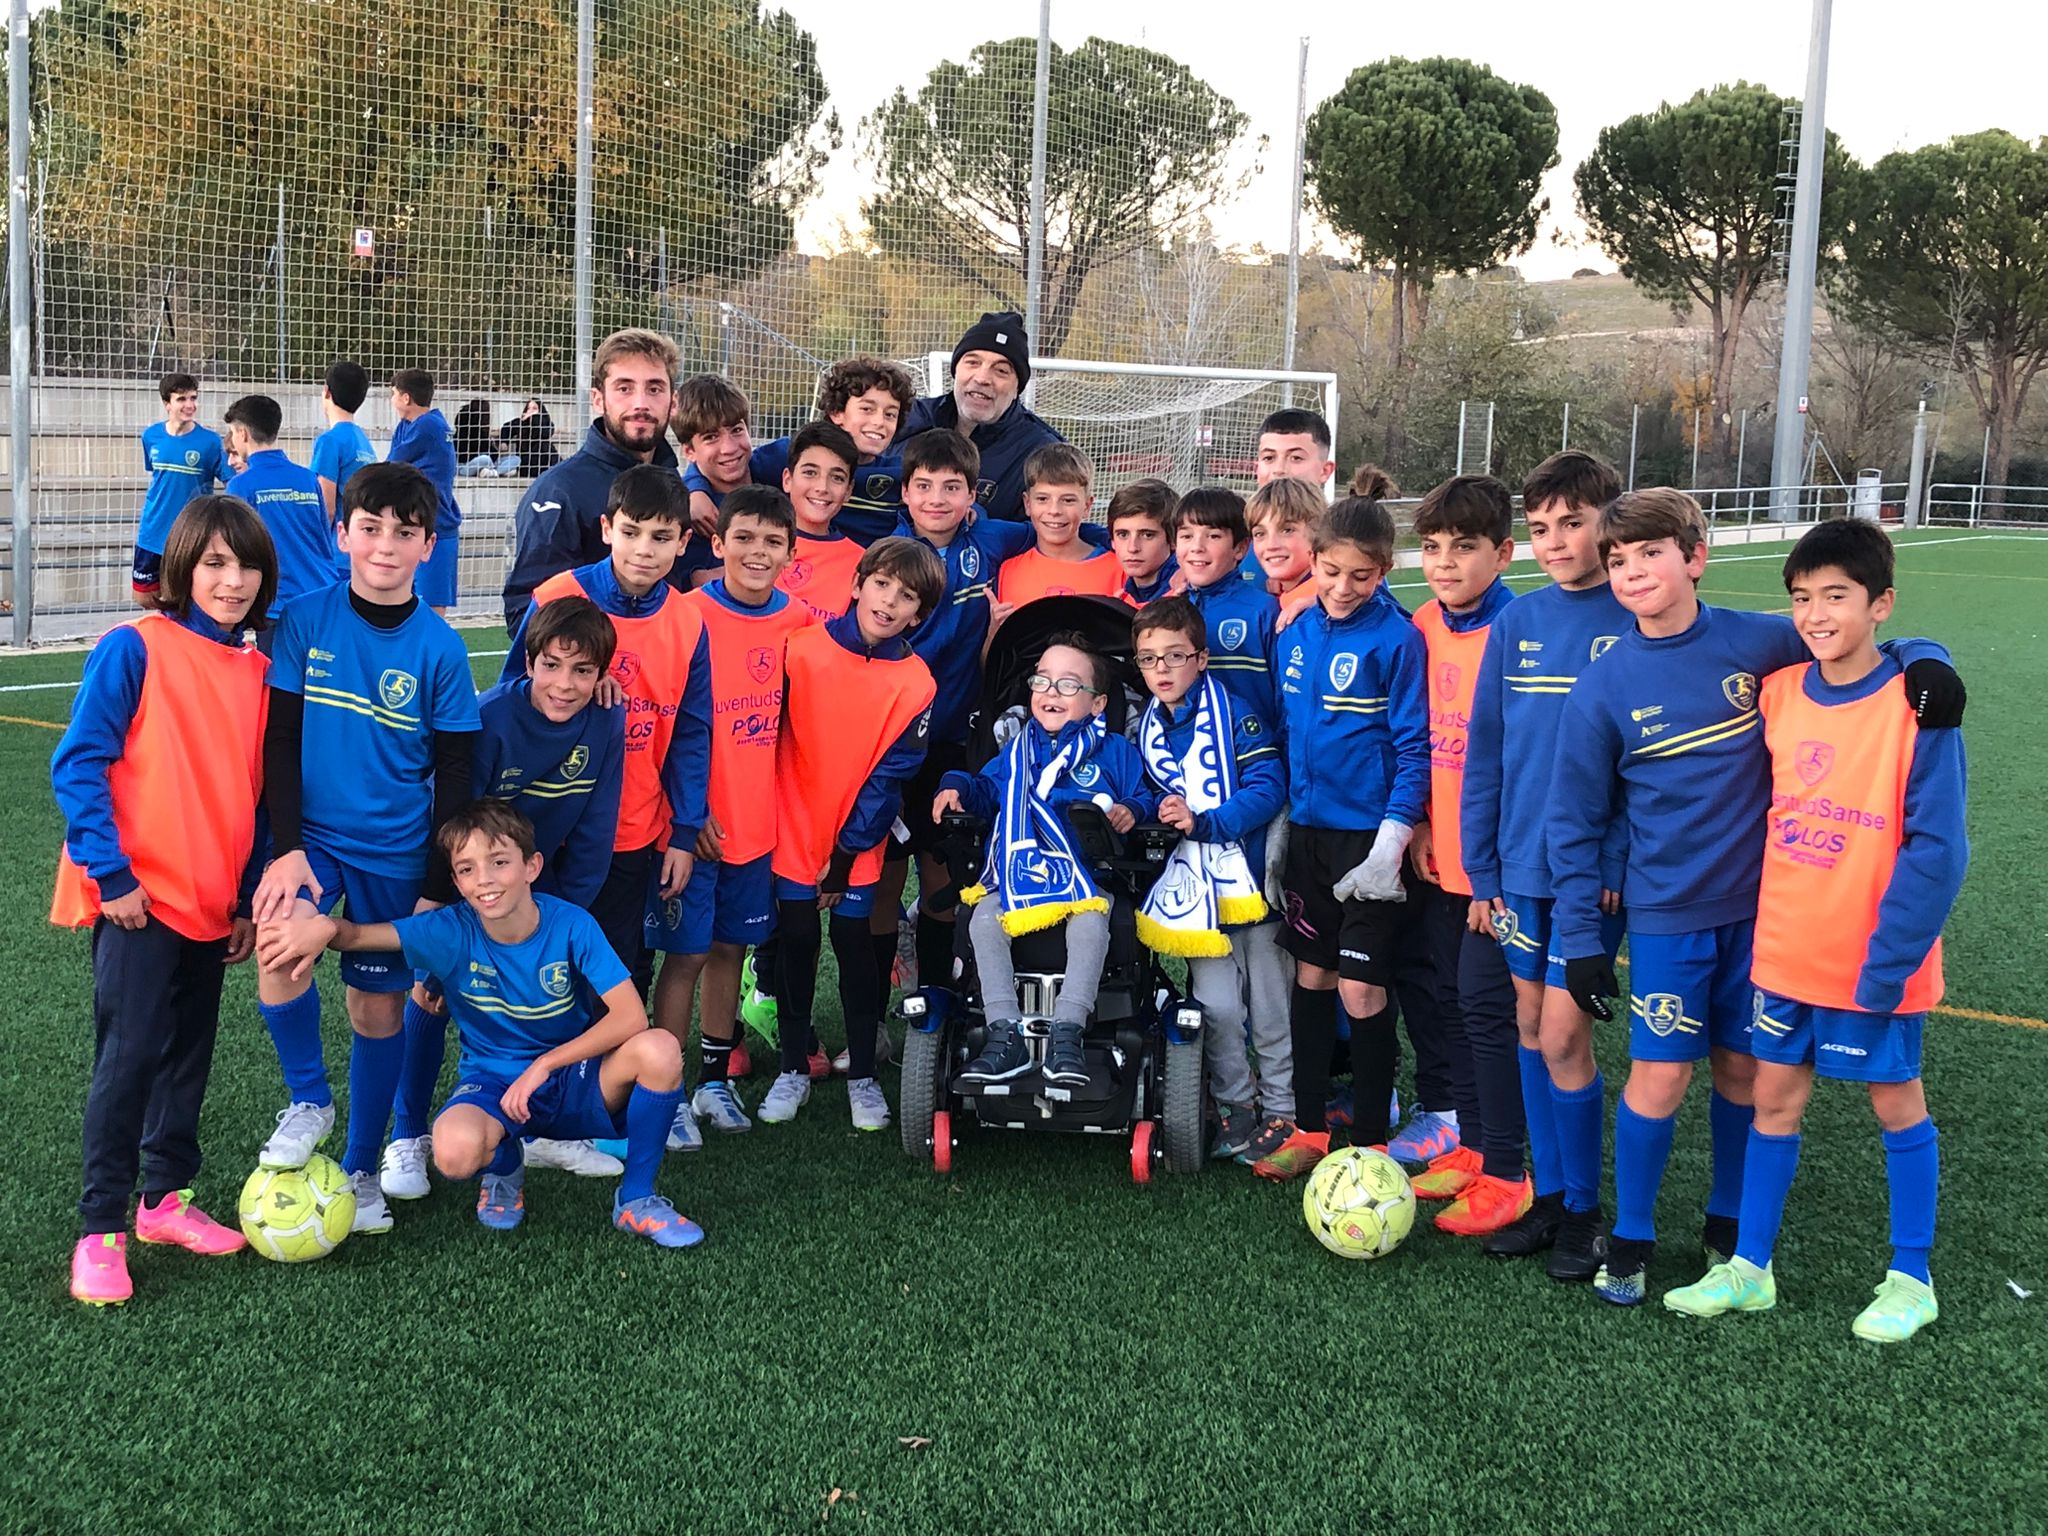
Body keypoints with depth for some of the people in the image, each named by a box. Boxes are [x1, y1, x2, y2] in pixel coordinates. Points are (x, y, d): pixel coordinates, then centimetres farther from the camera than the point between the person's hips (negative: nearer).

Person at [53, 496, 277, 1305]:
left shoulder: (257, 669, 7)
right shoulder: (133, 648, -10)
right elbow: (78, 764, -11)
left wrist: (250, 898, 11)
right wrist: (110, 874, -16)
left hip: (213, 902, 6)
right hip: (139, 900, -6)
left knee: (188, 1056, 13)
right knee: (129, 1055, -6)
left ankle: (166, 1198, 28)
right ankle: (100, 1230, 5)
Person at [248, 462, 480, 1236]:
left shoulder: (439, 648, -7)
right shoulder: (305, 620, -6)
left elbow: (454, 775, -1)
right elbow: (279, 741, -3)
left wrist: (439, 889, -2)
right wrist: (286, 847, -13)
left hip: (396, 852, 1)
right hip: (311, 832, 0)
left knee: (380, 1006, 8)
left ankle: (362, 1170, 28)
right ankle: (309, 1098, 0)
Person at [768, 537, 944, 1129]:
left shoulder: (915, 684, -8)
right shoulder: (803, 648, -8)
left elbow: (888, 779, -6)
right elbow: (771, 735, 0)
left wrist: (846, 855, -8)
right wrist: (766, 816, -2)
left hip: (857, 844, 0)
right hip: (794, 832, 0)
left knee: (854, 946, 4)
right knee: (796, 943, 6)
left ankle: (862, 1075, 18)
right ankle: (794, 1065, 22)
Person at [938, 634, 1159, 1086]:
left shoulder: (1115, 752, 12)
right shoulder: (1018, 750, 21)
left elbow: (1146, 798, 12)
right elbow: (987, 788, 27)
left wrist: (1132, 810, -10)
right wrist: (957, 788, 7)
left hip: (1088, 871, -3)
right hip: (1018, 871, 3)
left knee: (1090, 920, -36)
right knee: (984, 919, -26)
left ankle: (1068, 1034, -34)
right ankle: (1006, 1034, -26)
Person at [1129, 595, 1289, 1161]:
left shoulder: (1233, 716, -6)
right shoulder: (1145, 733, 10)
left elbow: (1269, 787, -14)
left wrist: (1203, 822, -21)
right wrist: (1151, 817, -3)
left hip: (1251, 877, -3)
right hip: (1195, 886, 3)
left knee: (1270, 1003, 6)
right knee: (1216, 1006, -4)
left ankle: (1281, 1107, 21)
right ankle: (1236, 1104, 16)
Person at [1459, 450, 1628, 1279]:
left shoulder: (1642, 622, -8)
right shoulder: (1515, 623, 4)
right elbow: (1485, 750, 6)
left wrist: (1624, 860, -14)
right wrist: (1482, 868, 3)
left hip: (1596, 866, -5)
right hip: (1522, 863, 5)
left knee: (1561, 1033, -4)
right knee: (1530, 1024, 12)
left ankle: (1582, 1211, 14)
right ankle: (1547, 1194, 27)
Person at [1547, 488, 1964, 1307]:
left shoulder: (1760, 642, -6)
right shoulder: (1602, 688, -6)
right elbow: (1575, 822, 0)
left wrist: (1924, 660, -16)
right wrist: (1579, 936, -3)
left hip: (1759, 904, 2)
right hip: (1666, 913, -1)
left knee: (1742, 1069, 11)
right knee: (1661, 1077, -2)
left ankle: (1727, 1223, 33)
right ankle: (1630, 1241, 18)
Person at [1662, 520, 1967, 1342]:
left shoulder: (1916, 707, -16)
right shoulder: (1777, 694, -1)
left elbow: (1935, 849, -16)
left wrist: (1887, 960, -18)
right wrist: (1754, 920, 4)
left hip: (1875, 962, -4)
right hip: (1782, 951, 5)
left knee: (1897, 1103, 11)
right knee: (1774, 1098, 12)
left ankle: (1910, 1281, 26)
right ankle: (1750, 1268, 25)